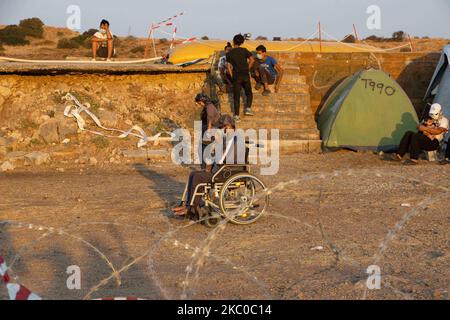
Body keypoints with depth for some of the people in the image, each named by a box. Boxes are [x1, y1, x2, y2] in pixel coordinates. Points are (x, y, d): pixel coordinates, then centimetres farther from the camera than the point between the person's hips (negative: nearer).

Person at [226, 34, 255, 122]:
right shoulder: (244, 50, 3)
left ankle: (236, 116, 0)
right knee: (249, 93, 17)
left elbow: (229, 66, -1)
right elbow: (252, 60, -4)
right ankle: (248, 108, -2)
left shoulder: (229, 53, 3)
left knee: (236, 97, 3)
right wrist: (248, 69, 7)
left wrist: (232, 76, 6)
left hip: (236, 76, 0)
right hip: (245, 75, 0)